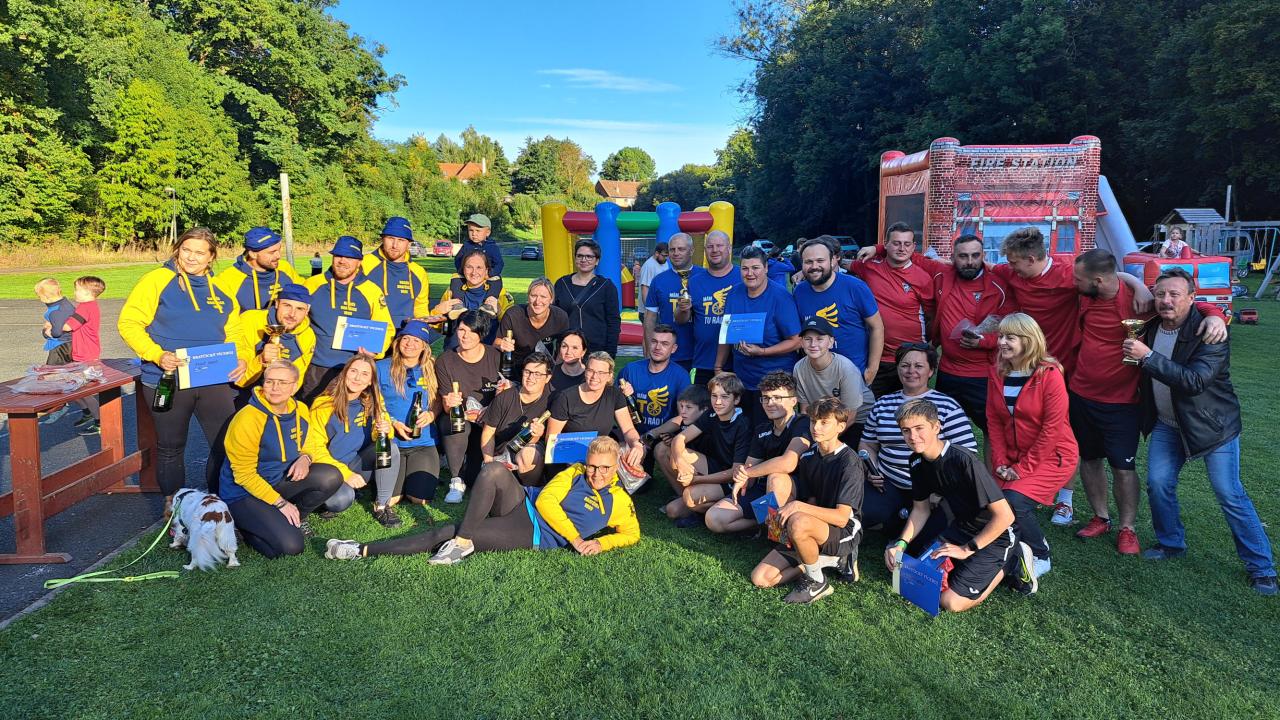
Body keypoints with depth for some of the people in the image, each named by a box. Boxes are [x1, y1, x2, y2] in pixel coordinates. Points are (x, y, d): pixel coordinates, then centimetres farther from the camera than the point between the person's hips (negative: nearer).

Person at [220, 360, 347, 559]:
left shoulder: (300, 410, -1)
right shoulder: (247, 419, -20)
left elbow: (310, 446, 13)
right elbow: (244, 475, -17)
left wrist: (305, 458, -13)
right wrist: (280, 503, -18)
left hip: (281, 482, 6)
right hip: (244, 494, -6)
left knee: (332, 476, -19)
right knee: (291, 546, -23)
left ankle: (294, 519, 2)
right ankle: (246, 527, 5)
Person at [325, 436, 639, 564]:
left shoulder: (619, 501, 8)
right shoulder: (574, 473, 11)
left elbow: (632, 534, 8)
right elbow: (546, 500, 1)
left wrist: (599, 543, -10)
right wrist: (576, 538, -8)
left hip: (536, 535, -2)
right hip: (524, 506, 2)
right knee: (494, 474, -31)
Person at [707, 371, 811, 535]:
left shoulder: (803, 424, -17)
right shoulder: (761, 430, 7)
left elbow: (788, 463, -33)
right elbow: (750, 466, 6)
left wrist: (747, 472, -20)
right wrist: (742, 480, -20)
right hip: (761, 490, 6)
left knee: (775, 476, -39)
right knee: (713, 519, -8)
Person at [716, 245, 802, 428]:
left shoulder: (780, 297, -13)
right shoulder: (734, 293, 4)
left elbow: (795, 342, -14)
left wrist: (761, 351, -24)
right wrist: (718, 367, 12)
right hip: (740, 379, 5)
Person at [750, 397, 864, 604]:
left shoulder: (850, 462, -19)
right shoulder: (808, 456, 4)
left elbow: (841, 517, -25)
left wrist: (798, 506, -32)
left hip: (844, 533, -8)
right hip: (814, 532, 8)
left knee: (799, 523, -41)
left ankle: (817, 583, -14)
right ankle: (826, 559, 3)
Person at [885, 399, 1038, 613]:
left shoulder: (964, 461, -30)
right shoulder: (918, 461, -6)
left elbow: (1005, 515, -28)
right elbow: (920, 509, 8)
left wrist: (967, 549, -22)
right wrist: (901, 543, -7)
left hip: (993, 535, -7)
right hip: (961, 527, 8)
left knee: (952, 602, -14)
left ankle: (1010, 563, 5)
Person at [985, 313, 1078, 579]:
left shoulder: (1049, 375, -16)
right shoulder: (997, 373, 1)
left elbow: (1052, 428, -17)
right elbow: (993, 421, 3)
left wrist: (1025, 468, -17)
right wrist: (1001, 462, -5)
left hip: (1052, 455, -6)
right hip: (1013, 457, 6)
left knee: (1014, 501, -25)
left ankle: (1040, 557, 3)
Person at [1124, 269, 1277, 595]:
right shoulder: (1151, 326, -3)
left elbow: (1194, 380, -36)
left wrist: (1147, 357, -38)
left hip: (1212, 425, -5)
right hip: (1166, 424, 6)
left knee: (1230, 494, -2)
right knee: (1158, 484, 2)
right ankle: (1171, 543, 25)